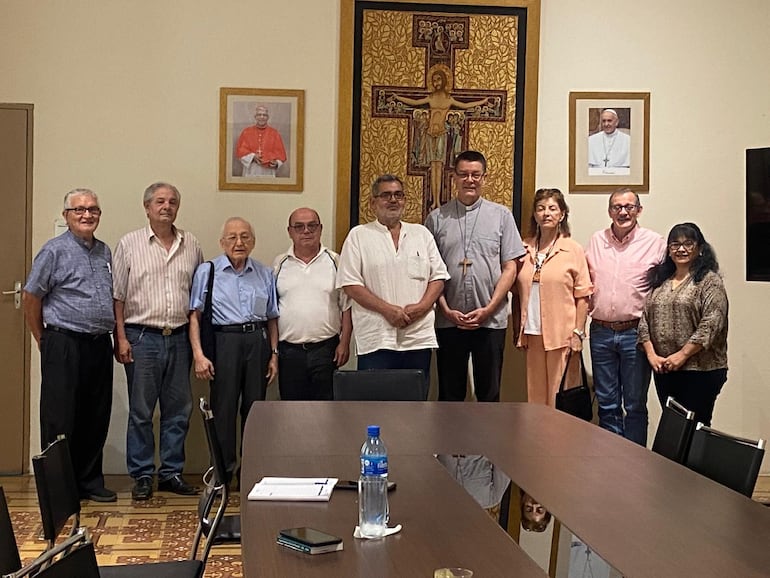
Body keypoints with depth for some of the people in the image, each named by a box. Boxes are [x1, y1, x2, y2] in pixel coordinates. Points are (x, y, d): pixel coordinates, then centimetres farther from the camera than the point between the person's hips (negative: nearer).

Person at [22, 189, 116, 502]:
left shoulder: (105, 252, 13)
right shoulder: (55, 251, -6)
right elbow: (31, 298, -3)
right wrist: (43, 340, 3)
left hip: (99, 344, 6)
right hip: (65, 345, -6)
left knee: (96, 418, 11)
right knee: (60, 420, 0)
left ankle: (89, 481, 22)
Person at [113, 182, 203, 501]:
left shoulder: (191, 245, 9)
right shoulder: (129, 244, 1)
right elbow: (118, 295, 0)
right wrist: (121, 338, -7)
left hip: (179, 339, 3)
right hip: (142, 337, -3)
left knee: (178, 411, 8)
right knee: (141, 412, 3)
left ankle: (171, 472, 20)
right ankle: (142, 476, 12)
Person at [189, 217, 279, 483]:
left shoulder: (265, 274, 13)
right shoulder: (207, 271, 4)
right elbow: (195, 315, -1)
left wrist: (274, 354, 9)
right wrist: (198, 354, -10)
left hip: (257, 341, 3)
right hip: (224, 340, -3)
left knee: (255, 407, 5)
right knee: (223, 408, -2)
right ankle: (222, 471, 8)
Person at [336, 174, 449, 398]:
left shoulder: (421, 233, 14)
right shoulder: (358, 236, 4)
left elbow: (438, 276, 12)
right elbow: (350, 284, -4)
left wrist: (421, 306, -6)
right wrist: (387, 310, -13)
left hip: (419, 336, 3)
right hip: (376, 339, -3)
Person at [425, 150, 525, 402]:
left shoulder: (501, 215, 5)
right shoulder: (437, 218, 6)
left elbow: (510, 268, 2)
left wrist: (488, 309, -8)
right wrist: (447, 310, -7)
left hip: (491, 320, 0)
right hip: (449, 321, 0)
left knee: (489, 394, 7)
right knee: (449, 395, 8)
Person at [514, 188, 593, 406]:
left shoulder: (573, 250, -1)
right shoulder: (524, 249, 9)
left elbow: (582, 296, -2)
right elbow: (518, 293, 13)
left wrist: (578, 332, -8)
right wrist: (518, 331, 9)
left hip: (561, 335, -3)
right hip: (532, 334, 4)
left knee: (559, 395, 0)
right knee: (535, 392, 8)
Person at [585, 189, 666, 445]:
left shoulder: (654, 242, -4)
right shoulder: (596, 240, 7)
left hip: (635, 333, -3)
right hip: (600, 332, 3)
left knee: (635, 405, 6)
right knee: (606, 404, 12)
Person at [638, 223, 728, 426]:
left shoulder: (709, 281, -5)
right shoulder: (660, 280, 13)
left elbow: (711, 324, -14)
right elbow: (645, 320, 10)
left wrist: (683, 355, -16)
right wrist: (651, 354, -3)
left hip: (699, 370, -5)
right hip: (663, 370, 6)